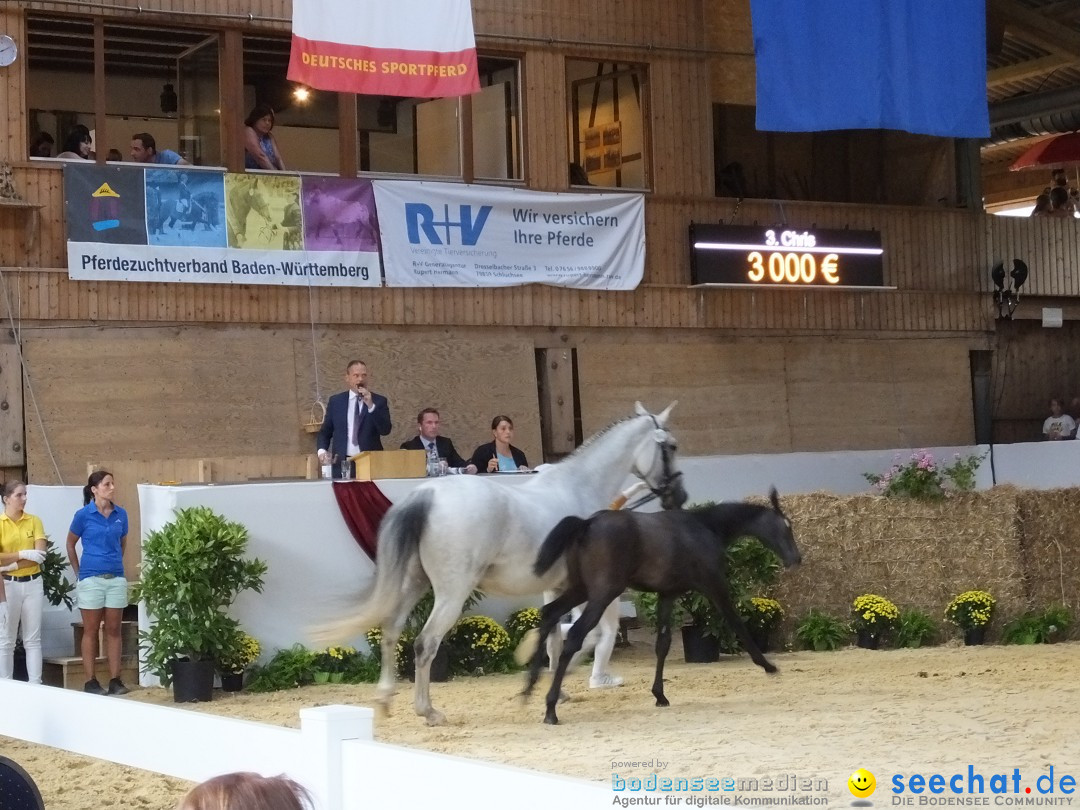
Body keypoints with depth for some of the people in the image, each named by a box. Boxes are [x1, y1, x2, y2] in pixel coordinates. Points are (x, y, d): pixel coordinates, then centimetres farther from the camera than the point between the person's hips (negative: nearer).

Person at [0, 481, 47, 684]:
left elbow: (41, 553, -7)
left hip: (33, 583, 2)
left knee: (33, 639, 6)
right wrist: (24, 555, -17)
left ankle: (35, 684, 9)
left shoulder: (34, 521, 3)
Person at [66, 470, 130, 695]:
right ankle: (91, 681, 7)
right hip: (91, 579, -3)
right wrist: (79, 572, 6)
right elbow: (70, 544, 6)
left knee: (113, 630, 6)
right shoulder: (84, 515, -6)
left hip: (116, 578, 3)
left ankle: (115, 680, 10)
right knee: (91, 631, 3)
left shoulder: (120, 514, 2)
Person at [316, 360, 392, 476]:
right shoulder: (335, 401, 10)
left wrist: (371, 405, -16)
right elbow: (325, 431, 15)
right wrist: (322, 451, -4)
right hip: (342, 462, 1)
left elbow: (385, 430, -6)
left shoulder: (379, 401, 5)